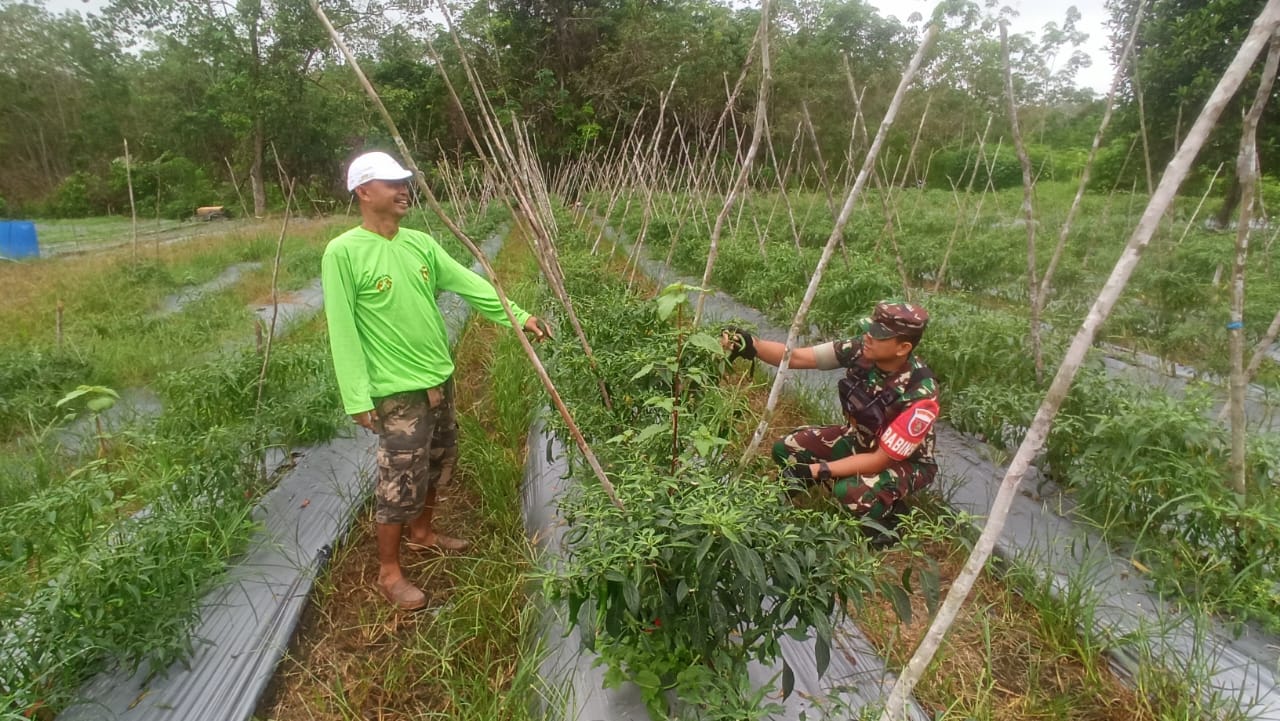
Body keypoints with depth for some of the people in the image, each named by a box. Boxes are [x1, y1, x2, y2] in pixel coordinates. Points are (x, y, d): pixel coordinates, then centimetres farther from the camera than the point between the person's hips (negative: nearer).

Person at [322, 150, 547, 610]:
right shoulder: (343, 252, -14)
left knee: (440, 461, 21)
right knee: (401, 479, 2)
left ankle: (421, 531, 45)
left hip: (439, 378, 7)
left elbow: (469, 284, 1)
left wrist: (518, 316, -9)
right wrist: (358, 397, -18)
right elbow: (343, 331, -15)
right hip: (397, 392, -7)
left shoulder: (421, 243, 4)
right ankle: (389, 572, 22)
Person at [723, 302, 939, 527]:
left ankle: (890, 514, -1)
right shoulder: (859, 351, -21)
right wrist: (752, 346, -40)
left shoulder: (920, 394, -33)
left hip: (906, 463, -5)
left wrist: (816, 470, -33)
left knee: (851, 491, -34)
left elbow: (881, 460, -29)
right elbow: (797, 357, -21)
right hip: (858, 438, 5)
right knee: (786, 449, -11)